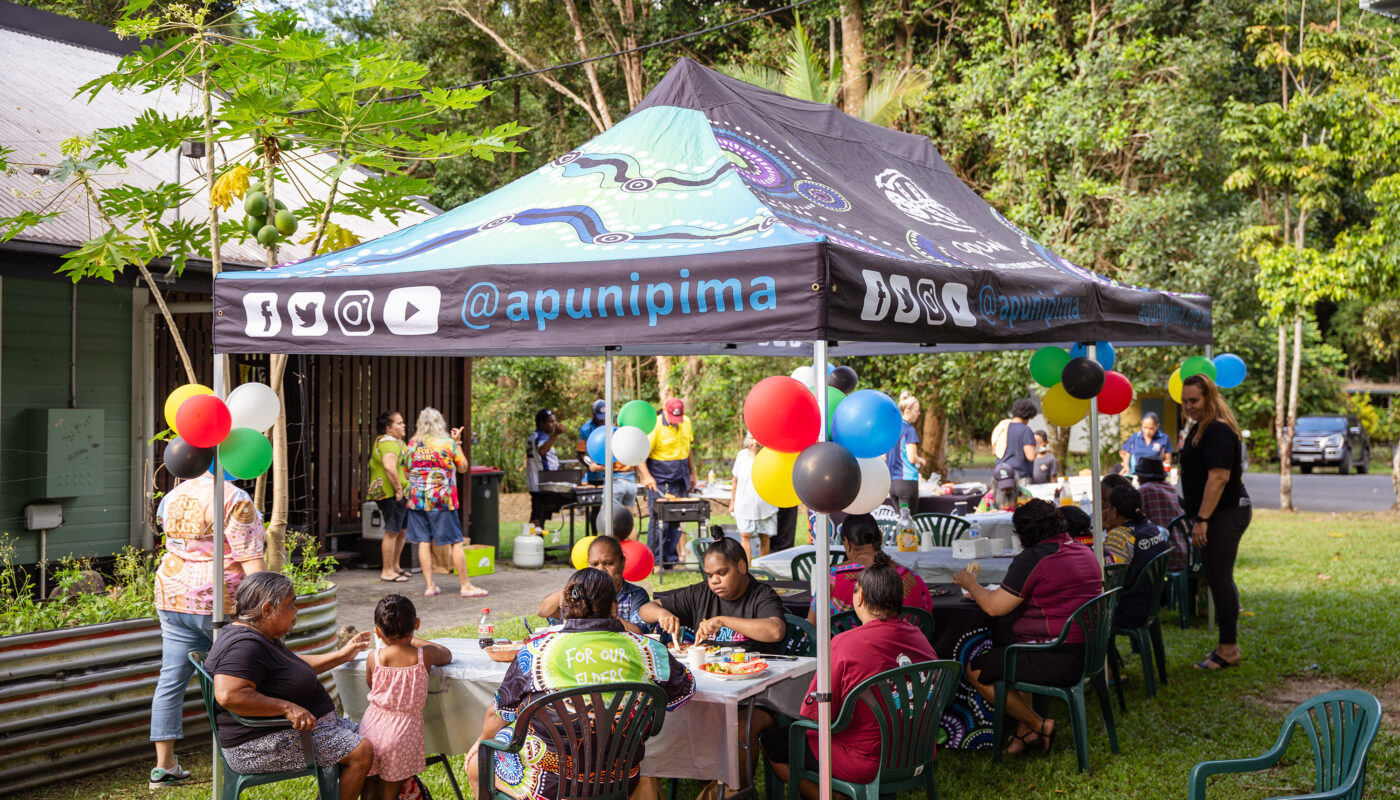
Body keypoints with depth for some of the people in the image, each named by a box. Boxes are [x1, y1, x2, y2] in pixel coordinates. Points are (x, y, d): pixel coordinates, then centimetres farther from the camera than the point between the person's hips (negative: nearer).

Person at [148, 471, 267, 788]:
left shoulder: (174, 496, 9)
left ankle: (164, 766, 11)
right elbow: (251, 560, -17)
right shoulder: (235, 500, -13)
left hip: (172, 596, 7)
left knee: (172, 679, 7)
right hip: (219, 602, -6)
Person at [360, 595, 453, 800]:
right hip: (404, 729, -1)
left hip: (373, 727, 1)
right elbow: (447, 655, 17)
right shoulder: (425, 655, -6)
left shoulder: (374, 658, -5)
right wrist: (414, 640, 28)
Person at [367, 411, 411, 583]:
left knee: (402, 530, 17)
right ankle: (387, 571, -2)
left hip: (400, 495, 11)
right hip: (391, 495, -11)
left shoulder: (398, 442, 19)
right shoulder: (388, 443, -17)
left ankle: (394, 567, 29)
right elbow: (390, 467, -33)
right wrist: (398, 489, -27)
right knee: (392, 532, -7)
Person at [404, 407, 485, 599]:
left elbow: (407, 472, 15)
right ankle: (466, 586, 5)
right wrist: (457, 443, 13)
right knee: (456, 542, 3)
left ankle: (430, 586, 7)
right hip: (442, 500, -3)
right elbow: (463, 467, 5)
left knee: (424, 542, 7)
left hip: (417, 499, 3)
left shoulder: (412, 444, 4)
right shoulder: (448, 443, -5)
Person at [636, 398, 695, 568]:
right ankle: (653, 561, 3)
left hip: (679, 481, 6)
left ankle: (671, 560, 14)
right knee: (659, 521, -7)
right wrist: (646, 476, -26)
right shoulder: (655, 426, -14)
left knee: (676, 521, 6)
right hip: (659, 481, -6)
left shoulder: (686, 422, 7)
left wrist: (692, 473, 20)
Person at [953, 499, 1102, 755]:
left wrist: (970, 583, 3)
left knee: (976, 670, 3)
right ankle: (1023, 732, 23)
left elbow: (995, 606, -17)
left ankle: (1039, 725, 8)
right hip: (1086, 654, 10)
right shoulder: (1085, 553, 11)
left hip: (1057, 660, -10)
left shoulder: (1033, 559, -17)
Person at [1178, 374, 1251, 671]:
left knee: (1219, 579, -7)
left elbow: (1219, 477, -24)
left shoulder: (1217, 431, -17)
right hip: (1219, 515, 11)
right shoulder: (1201, 428, 16)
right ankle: (1228, 644, 21)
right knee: (1218, 578, 14)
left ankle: (1228, 650, -2)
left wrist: (1202, 519, -26)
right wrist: (1198, 516, 24)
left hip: (1224, 515, -11)